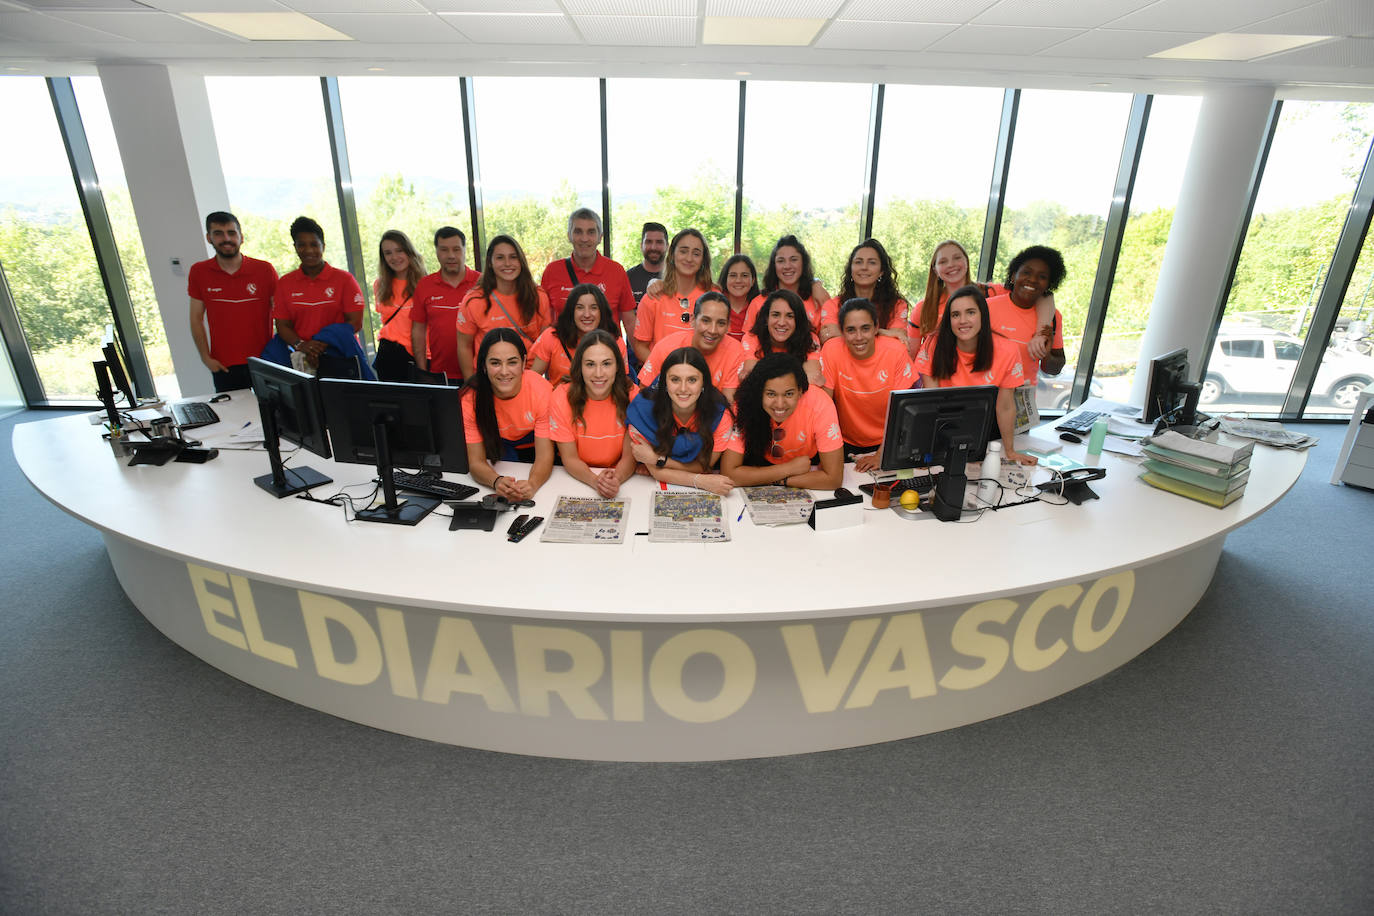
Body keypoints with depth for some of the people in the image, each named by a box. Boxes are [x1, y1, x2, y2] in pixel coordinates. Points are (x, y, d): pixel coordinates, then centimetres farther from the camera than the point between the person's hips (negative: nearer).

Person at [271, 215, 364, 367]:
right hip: (304, 361, 2)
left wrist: (323, 345, -13)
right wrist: (300, 345, -11)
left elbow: (355, 322, -2)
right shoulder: (284, 283, 13)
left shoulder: (344, 279, 5)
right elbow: (282, 325, 11)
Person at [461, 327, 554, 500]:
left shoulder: (541, 390, -29)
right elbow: (476, 461, -27)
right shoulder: (470, 398, -27)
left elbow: (544, 455, -30)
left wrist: (532, 484, -51)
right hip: (496, 445, 1)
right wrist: (497, 481, -49)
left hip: (532, 444, 0)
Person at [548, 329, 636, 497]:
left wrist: (616, 479, -30)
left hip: (621, 475, 0)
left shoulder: (631, 396, -11)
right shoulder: (561, 398, -11)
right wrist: (595, 481, -28)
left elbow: (630, 456, -9)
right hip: (577, 477, 0)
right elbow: (569, 458, -9)